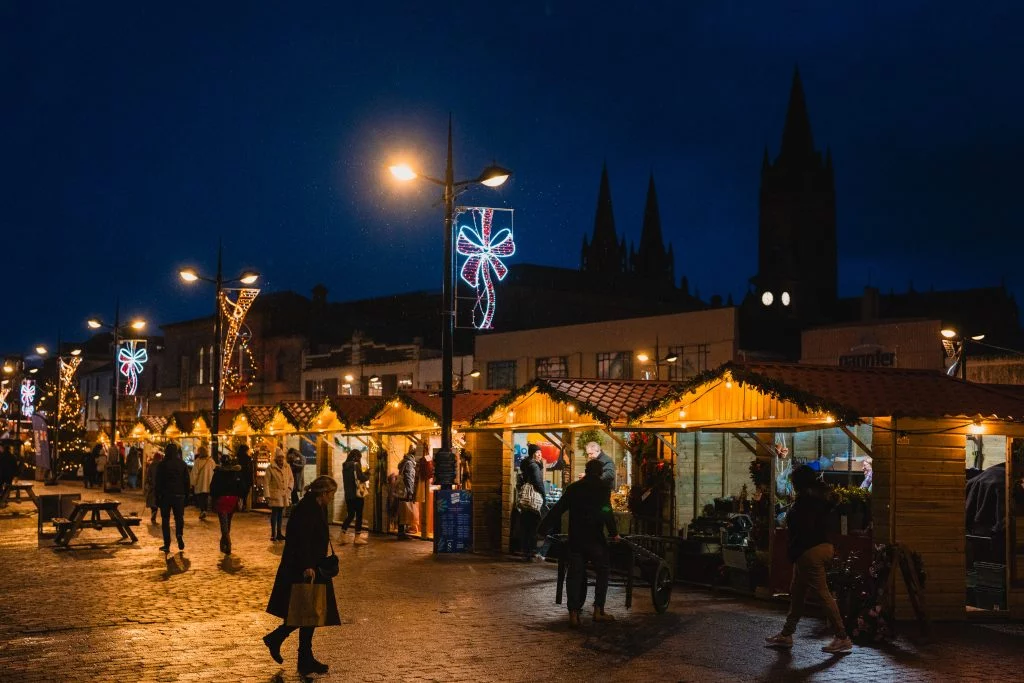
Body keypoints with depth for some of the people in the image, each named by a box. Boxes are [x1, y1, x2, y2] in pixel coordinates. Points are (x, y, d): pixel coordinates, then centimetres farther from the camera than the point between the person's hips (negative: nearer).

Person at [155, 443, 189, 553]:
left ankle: (167, 544, 1)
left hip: (165, 495, -2)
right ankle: (179, 535, -10)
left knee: (165, 519, 4)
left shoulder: (162, 464, -3)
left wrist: (157, 496, 1)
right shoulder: (182, 464, 5)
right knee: (179, 517, 14)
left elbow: (158, 482, -3)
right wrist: (186, 495, 11)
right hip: (179, 495, 2)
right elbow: (187, 481, 6)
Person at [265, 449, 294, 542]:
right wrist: (267, 496, -12)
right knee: (274, 514, -5)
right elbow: (266, 482, -7)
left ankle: (279, 533, 18)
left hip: (285, 495, 5)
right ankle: (273, 534, 0)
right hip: (275, 495, -5)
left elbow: (291, 479, 17)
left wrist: (289, 488, 1)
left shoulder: (287, 467, 8)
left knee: (281, 515, 11)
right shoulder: (270, 468, -6)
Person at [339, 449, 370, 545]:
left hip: (348, 494, 7)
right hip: (356, 494, -7)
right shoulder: (356, 464, -11)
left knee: (350, 515, 15)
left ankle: (343, 536, 9)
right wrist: (367, 475, 4)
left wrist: (363, 474, 16)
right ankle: (357, 537, 4)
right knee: (359, 515, 2)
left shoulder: (345, 466, 10)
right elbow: (362, 478, -16)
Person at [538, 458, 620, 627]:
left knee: (575, 575, 7)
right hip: (595, 539, -3)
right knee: (602, 572, 9)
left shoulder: (573, 488, 9)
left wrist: (542, 529, 14)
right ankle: (598, 611, 4)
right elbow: (607, 513, -9)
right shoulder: (602, 488, -2)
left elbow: (557, 510, 10)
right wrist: (614, 533, 1)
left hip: (575, 539, 4)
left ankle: (573, 613, 1)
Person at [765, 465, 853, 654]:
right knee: (796, 593, 16)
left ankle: (842, 638, -2)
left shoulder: (804, 499, -16)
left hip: (810, 551, -10)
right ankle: (786, 635, 23)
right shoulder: (821, 497, 13)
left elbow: (804, 530, -22)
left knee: (823, 594, -6)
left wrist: (793, 552, -13)